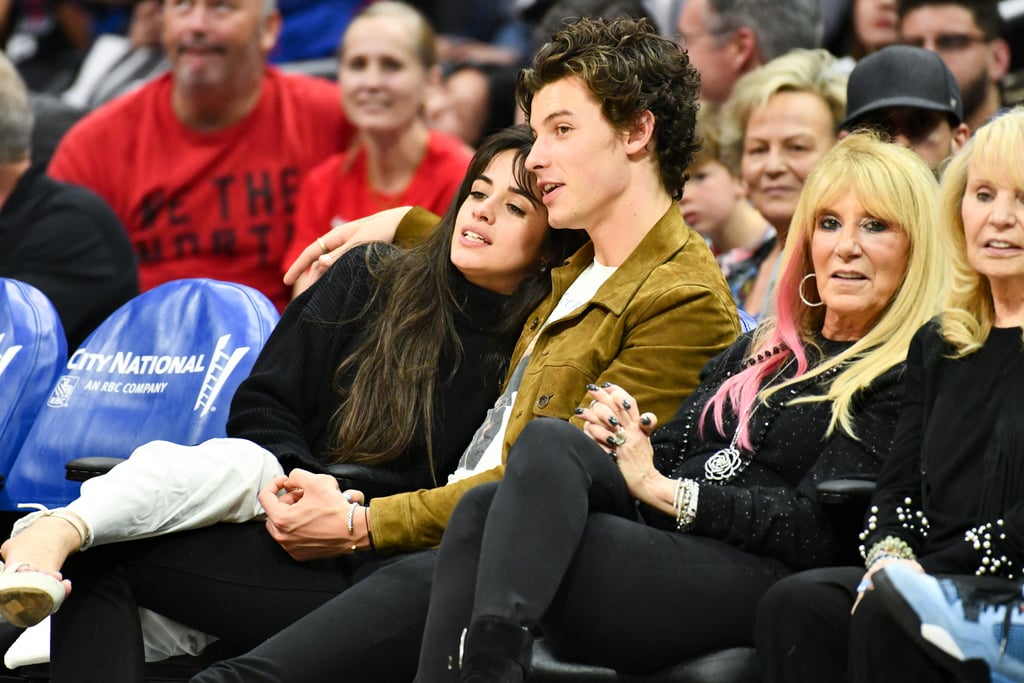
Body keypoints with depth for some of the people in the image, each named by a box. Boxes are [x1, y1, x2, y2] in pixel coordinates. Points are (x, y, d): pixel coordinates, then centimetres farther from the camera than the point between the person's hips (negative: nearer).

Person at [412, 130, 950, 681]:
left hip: (756, 579, -7)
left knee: (547, 445, -26)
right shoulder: (759, 351, 29)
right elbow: (669, 455, 22)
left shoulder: (905, 381, 4)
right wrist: (625, 440, -3)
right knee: (483, 508, -21)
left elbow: (816, 528, -8)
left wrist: (662, 490, -12)